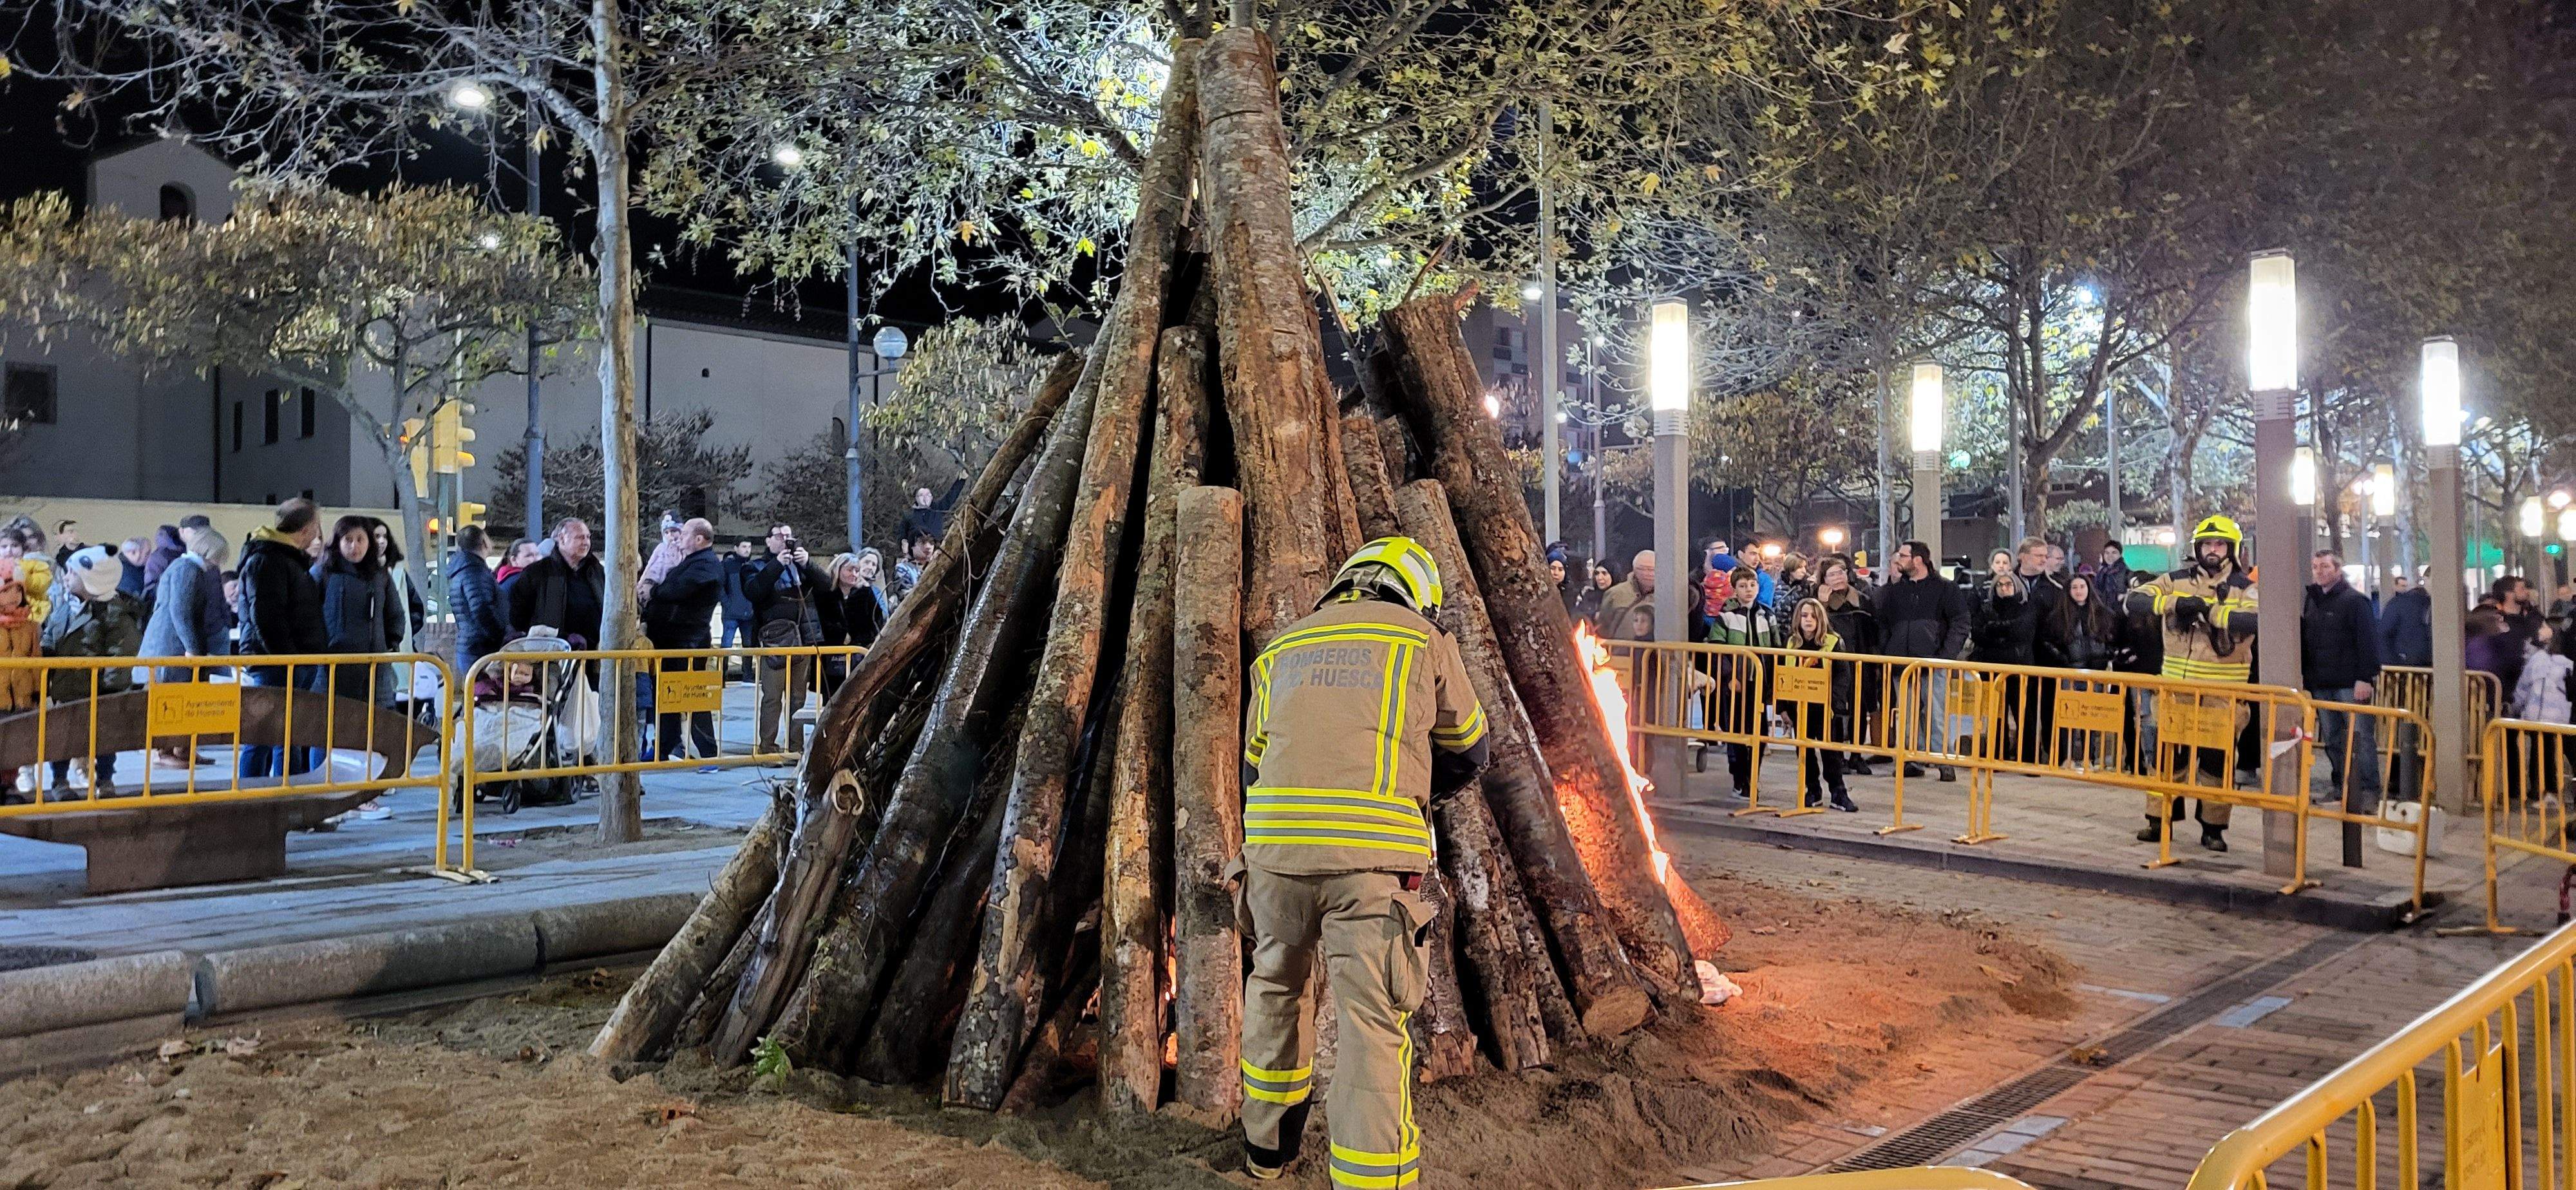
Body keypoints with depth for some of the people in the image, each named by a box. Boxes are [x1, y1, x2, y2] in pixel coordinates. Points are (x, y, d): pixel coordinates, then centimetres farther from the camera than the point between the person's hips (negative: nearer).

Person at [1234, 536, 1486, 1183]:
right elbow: (1468, 754, 23)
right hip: (1375, 856, -4)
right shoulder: (1424, 642, 12)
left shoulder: (1279, 650, 20)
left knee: (1276, 988, 25)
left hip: (1275, 845, 4)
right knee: (1373, 1025, 1)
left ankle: (1267, 1143, 40)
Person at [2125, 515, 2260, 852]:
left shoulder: (2244, 588, -2)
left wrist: (2210, 611, -26)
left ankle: (2213, 828, 15)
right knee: (2168, 752, 6)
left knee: (2217, 758, 5)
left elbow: (2254, 620, -22)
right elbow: (2135, 598, -5)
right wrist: (2174, 603, -19)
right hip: (2177, 686, 2)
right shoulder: (2177, 582, 6)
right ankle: (2159, 821, 16)